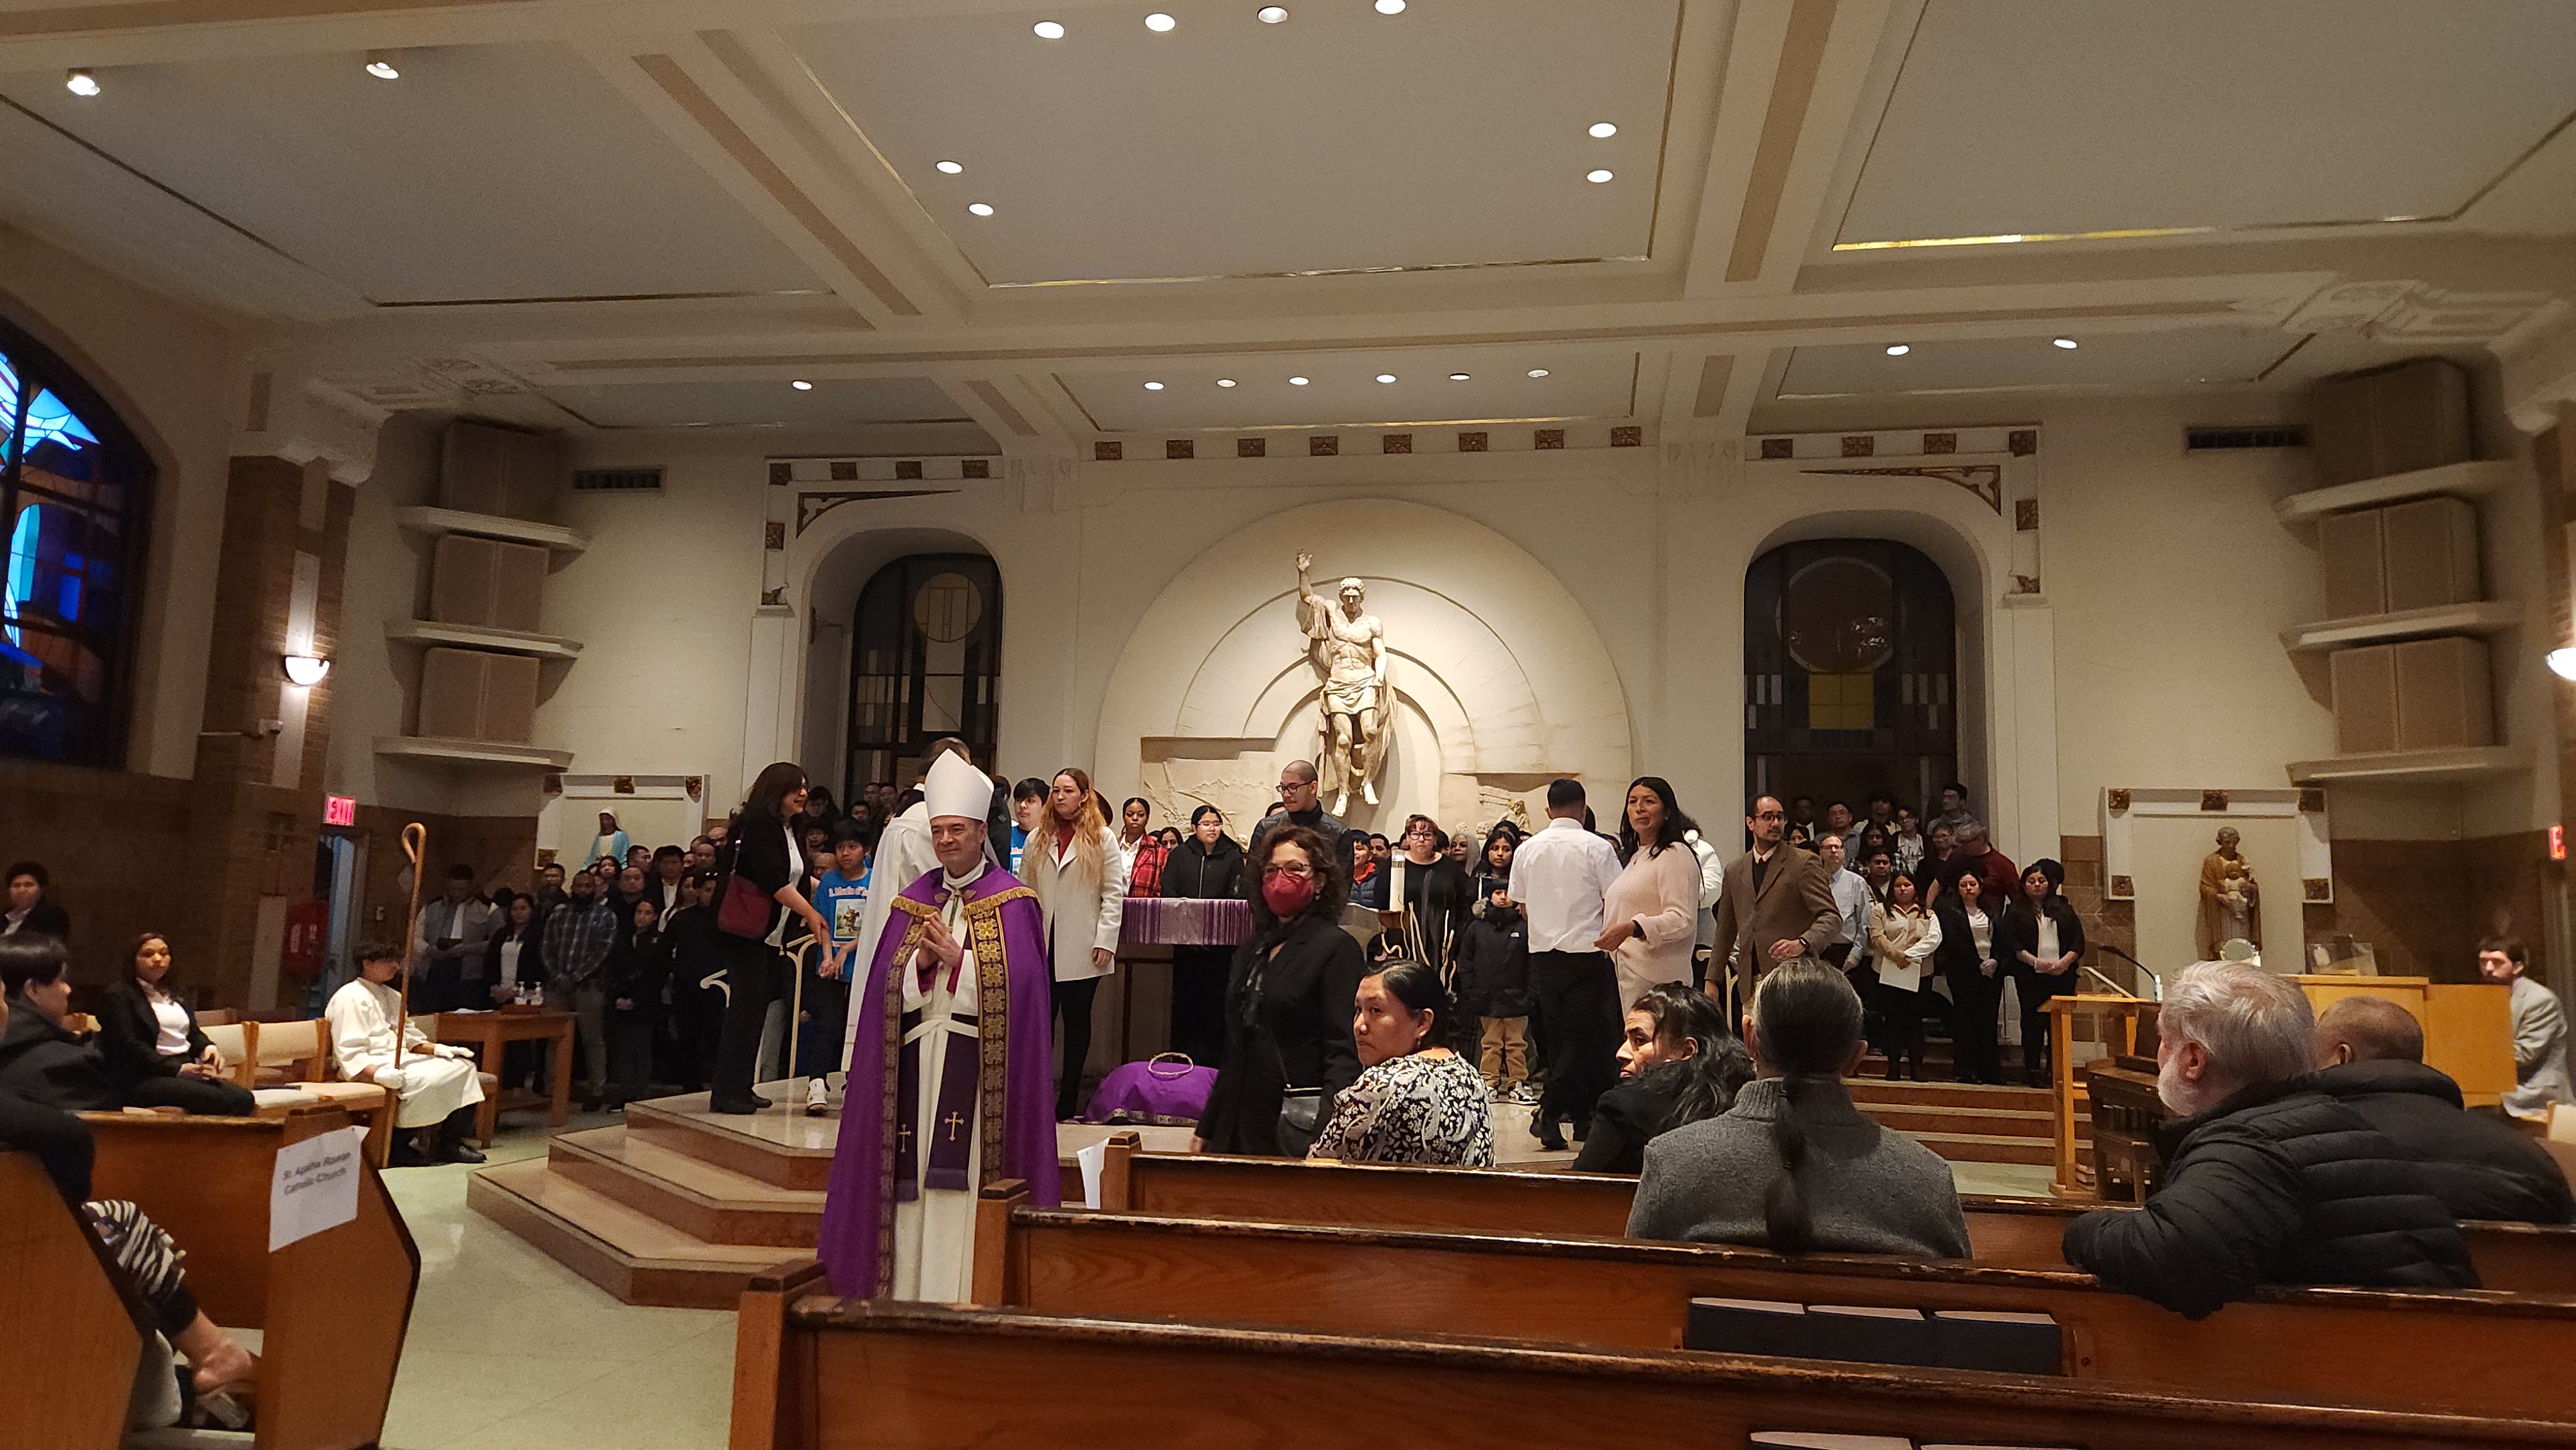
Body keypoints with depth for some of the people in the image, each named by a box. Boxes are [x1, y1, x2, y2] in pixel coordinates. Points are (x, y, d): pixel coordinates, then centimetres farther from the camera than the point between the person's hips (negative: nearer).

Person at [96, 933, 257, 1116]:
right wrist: (178, 1068, -18)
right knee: (225, 1101, -32)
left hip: (186, 1071, 7)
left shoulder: (174, 996, 26)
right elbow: (129, 1046, -10)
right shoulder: (118, 995, 1)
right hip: (144, 1079, -7)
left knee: (243, 1098, -23)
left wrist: (207, 1047, 1)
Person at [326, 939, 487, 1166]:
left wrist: (437, 1048, 7)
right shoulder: (350, 997, -8)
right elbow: (350, 1053, -17)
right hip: (371, 1067, -9)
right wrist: (378, 1074, -34)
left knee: (463, 1066, -5)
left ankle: (452, 1142, -6)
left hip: (403, 1060, 9)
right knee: (429, 1080, -32)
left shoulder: (392, 996, 23)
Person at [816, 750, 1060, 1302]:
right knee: (913, 1186, 5)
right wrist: (921, 961, -10)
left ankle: (964, 1296, 0)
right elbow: (884, 983, 8)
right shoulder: (912, 900, 14)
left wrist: (958, 959, -15)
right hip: (915, 1063, 4)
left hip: (982, 1065, -4)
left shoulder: (1012, 903, 1)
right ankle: (910, 1291, 13)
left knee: (966, 1184, -6)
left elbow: (1016, 986, -10)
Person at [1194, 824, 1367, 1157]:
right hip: (1239, 1125, 7)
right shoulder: (1251, 949, 16)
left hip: (1298, 1128, -7)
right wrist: (1206, 1128, 17)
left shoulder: (1338, 948, -6)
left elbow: (1344, 1052, -14)